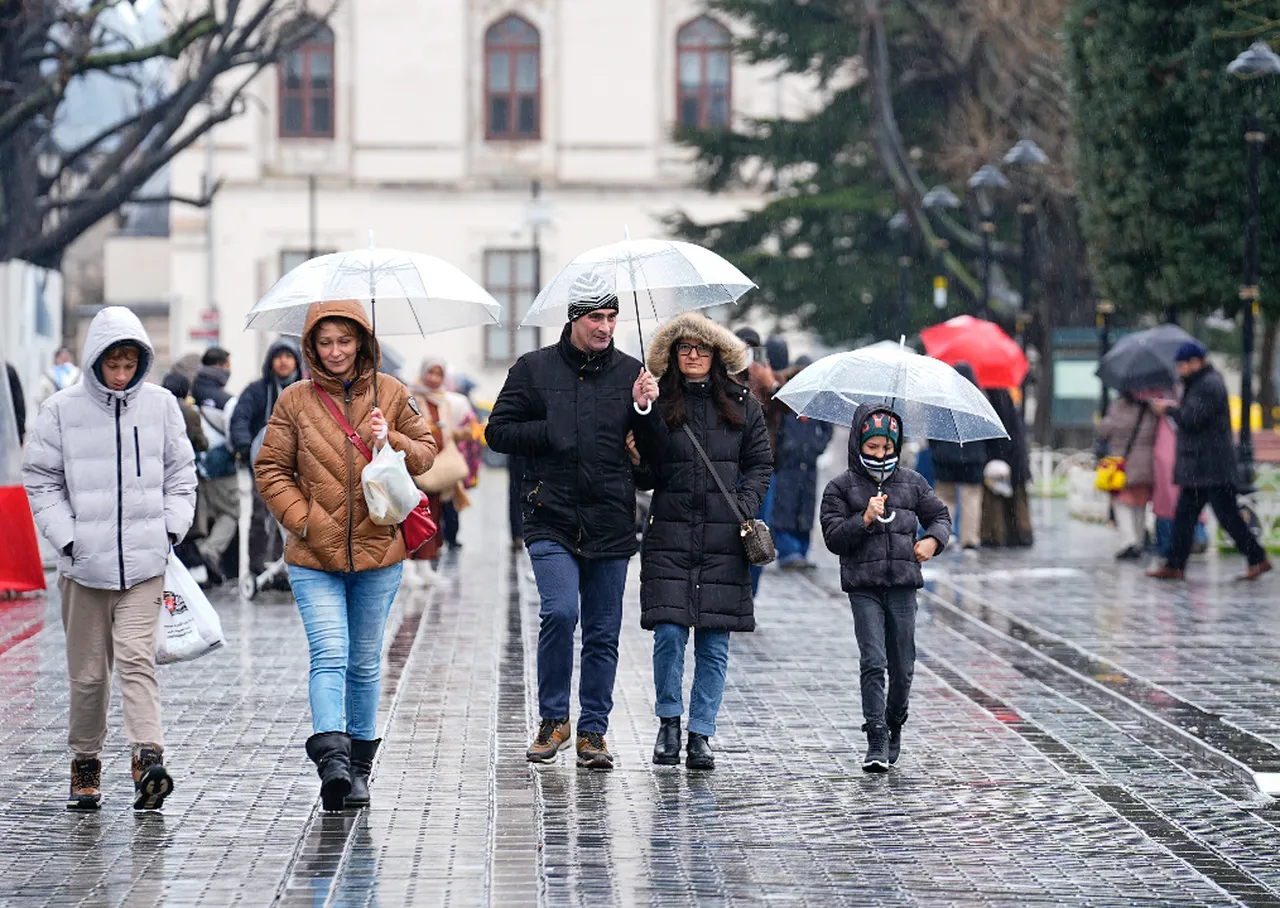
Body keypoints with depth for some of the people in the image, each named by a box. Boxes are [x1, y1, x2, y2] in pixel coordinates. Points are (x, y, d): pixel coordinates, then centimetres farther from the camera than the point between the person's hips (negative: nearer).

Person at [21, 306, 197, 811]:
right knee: (88, 670, 8)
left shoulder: (160, 405, 5)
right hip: (85, 561, 0)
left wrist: (171, 528, 1)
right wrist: (66, 538, -5)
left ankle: (148, 759, -22)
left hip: (145, 560, 0)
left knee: (136, 657, -14)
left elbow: (180, 474, 13)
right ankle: (85, 763, 22)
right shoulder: (62, 409, 1)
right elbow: (42, 481, 4)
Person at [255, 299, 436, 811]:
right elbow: (271, 470, 3)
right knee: (329, 654, -17)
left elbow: (425, 452, 10)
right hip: (314, 557, -2)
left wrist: (392, 441, -11)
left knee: (365, 663, 11)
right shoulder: (295, 401, 1)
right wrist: (307, 521, -9)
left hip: (377, 551, 2)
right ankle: (332, 757, -26)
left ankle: (358, 767, 21)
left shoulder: (390, 394, 5)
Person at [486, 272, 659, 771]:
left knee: (603, 633, 6)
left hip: (611, 524, 2)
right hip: (551, 519, -2)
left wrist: (644, 409, -10)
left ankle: (593, 730, 17)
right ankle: (553, 719, 0)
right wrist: (554, 434, -8)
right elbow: (499, 431, 4)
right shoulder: (534, 369, 5)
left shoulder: (630, 372, 9)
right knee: (559, 612, -18)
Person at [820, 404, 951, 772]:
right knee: (873, 662, -12)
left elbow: (939, 515, 21)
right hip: (863, 587, -3)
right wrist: (865, 520, -16)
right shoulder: (842, 487, 4)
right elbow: (833, 536, -2)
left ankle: (894, 727, 28)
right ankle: (877, 741, -12)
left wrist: (933, 539, 1)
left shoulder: (912, 482, 12)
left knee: (902, 667, 6)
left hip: (902, 584, 3)